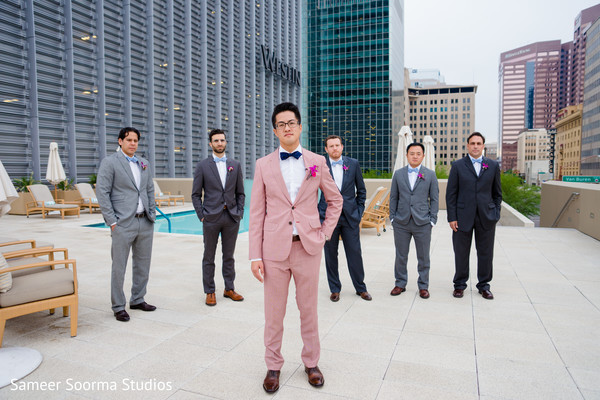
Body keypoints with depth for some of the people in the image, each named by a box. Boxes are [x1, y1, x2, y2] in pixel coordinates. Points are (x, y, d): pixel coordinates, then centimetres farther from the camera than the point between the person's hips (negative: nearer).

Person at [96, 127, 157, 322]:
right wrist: (112, 222, -12)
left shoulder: (143, 163, 14)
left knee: (142, 264, 13)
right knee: (119, 267, 2)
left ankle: (138, 300, 27)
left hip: (145, 223, 6)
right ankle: (118, 307, 13)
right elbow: (102, 193, -8)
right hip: (123, 225, -6)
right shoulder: (109, 162, -4)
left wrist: (152, 214, 11)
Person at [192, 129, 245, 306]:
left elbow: (240, 193, 11)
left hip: (231, 218, 2)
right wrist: (201, 215, -6)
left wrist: (239, 213, 2)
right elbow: (196, 194, 2)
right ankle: (210, 292, 17)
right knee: (209, 257, 6)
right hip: (211, 218, -2)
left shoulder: (235, 165, 9)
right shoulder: (203, 166, 2)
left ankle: (229, 289, 23)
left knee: (229, 256, 11)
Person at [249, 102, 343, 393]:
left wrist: (325, 233, 3)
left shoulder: (317, 162, 5)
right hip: (275, 248, 0)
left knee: (309, 309, 13)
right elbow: (257, 212, 1)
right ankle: (273, 366, 29)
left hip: (308, 247, 1)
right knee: (273, 312, 9)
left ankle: (311, 363, 32)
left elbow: (335, 200, 14)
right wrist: (255, 255, -3)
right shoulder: (264, 165, 3)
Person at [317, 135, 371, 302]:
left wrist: (359, 211, 6)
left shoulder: (353, 164, 5)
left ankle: (360, 288, 22)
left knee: (355, 253, 5)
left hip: (350, 216, 1)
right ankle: (334, 289, 22)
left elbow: (361, 190, 12)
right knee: (330, 254, 7)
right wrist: (317, 213, 0)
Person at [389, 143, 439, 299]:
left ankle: (423, 286, 21)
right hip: (401, 223, 1)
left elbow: (434, 199, 4)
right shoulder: (398, 174, 7)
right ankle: (400, 283, 23)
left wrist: (432, 220, -2)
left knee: (423, 257, 7)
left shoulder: (430, 175, 4)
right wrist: (392, 218, 3)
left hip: (422, 223, -1)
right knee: (400, 256, 8)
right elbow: (393, 197, 9)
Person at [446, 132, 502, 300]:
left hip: (486, 217, 2)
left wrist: (496, 214, 4)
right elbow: (451, 193, 0)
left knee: (485, 253, 8)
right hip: (463, 217, -1)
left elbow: (497, 193, 12)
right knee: (461, 253, 6)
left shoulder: (493, 165, 8)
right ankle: (459, 284, 21)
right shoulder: (458, 165, 2)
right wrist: (452, 217, -6)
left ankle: (484, 285, 24)